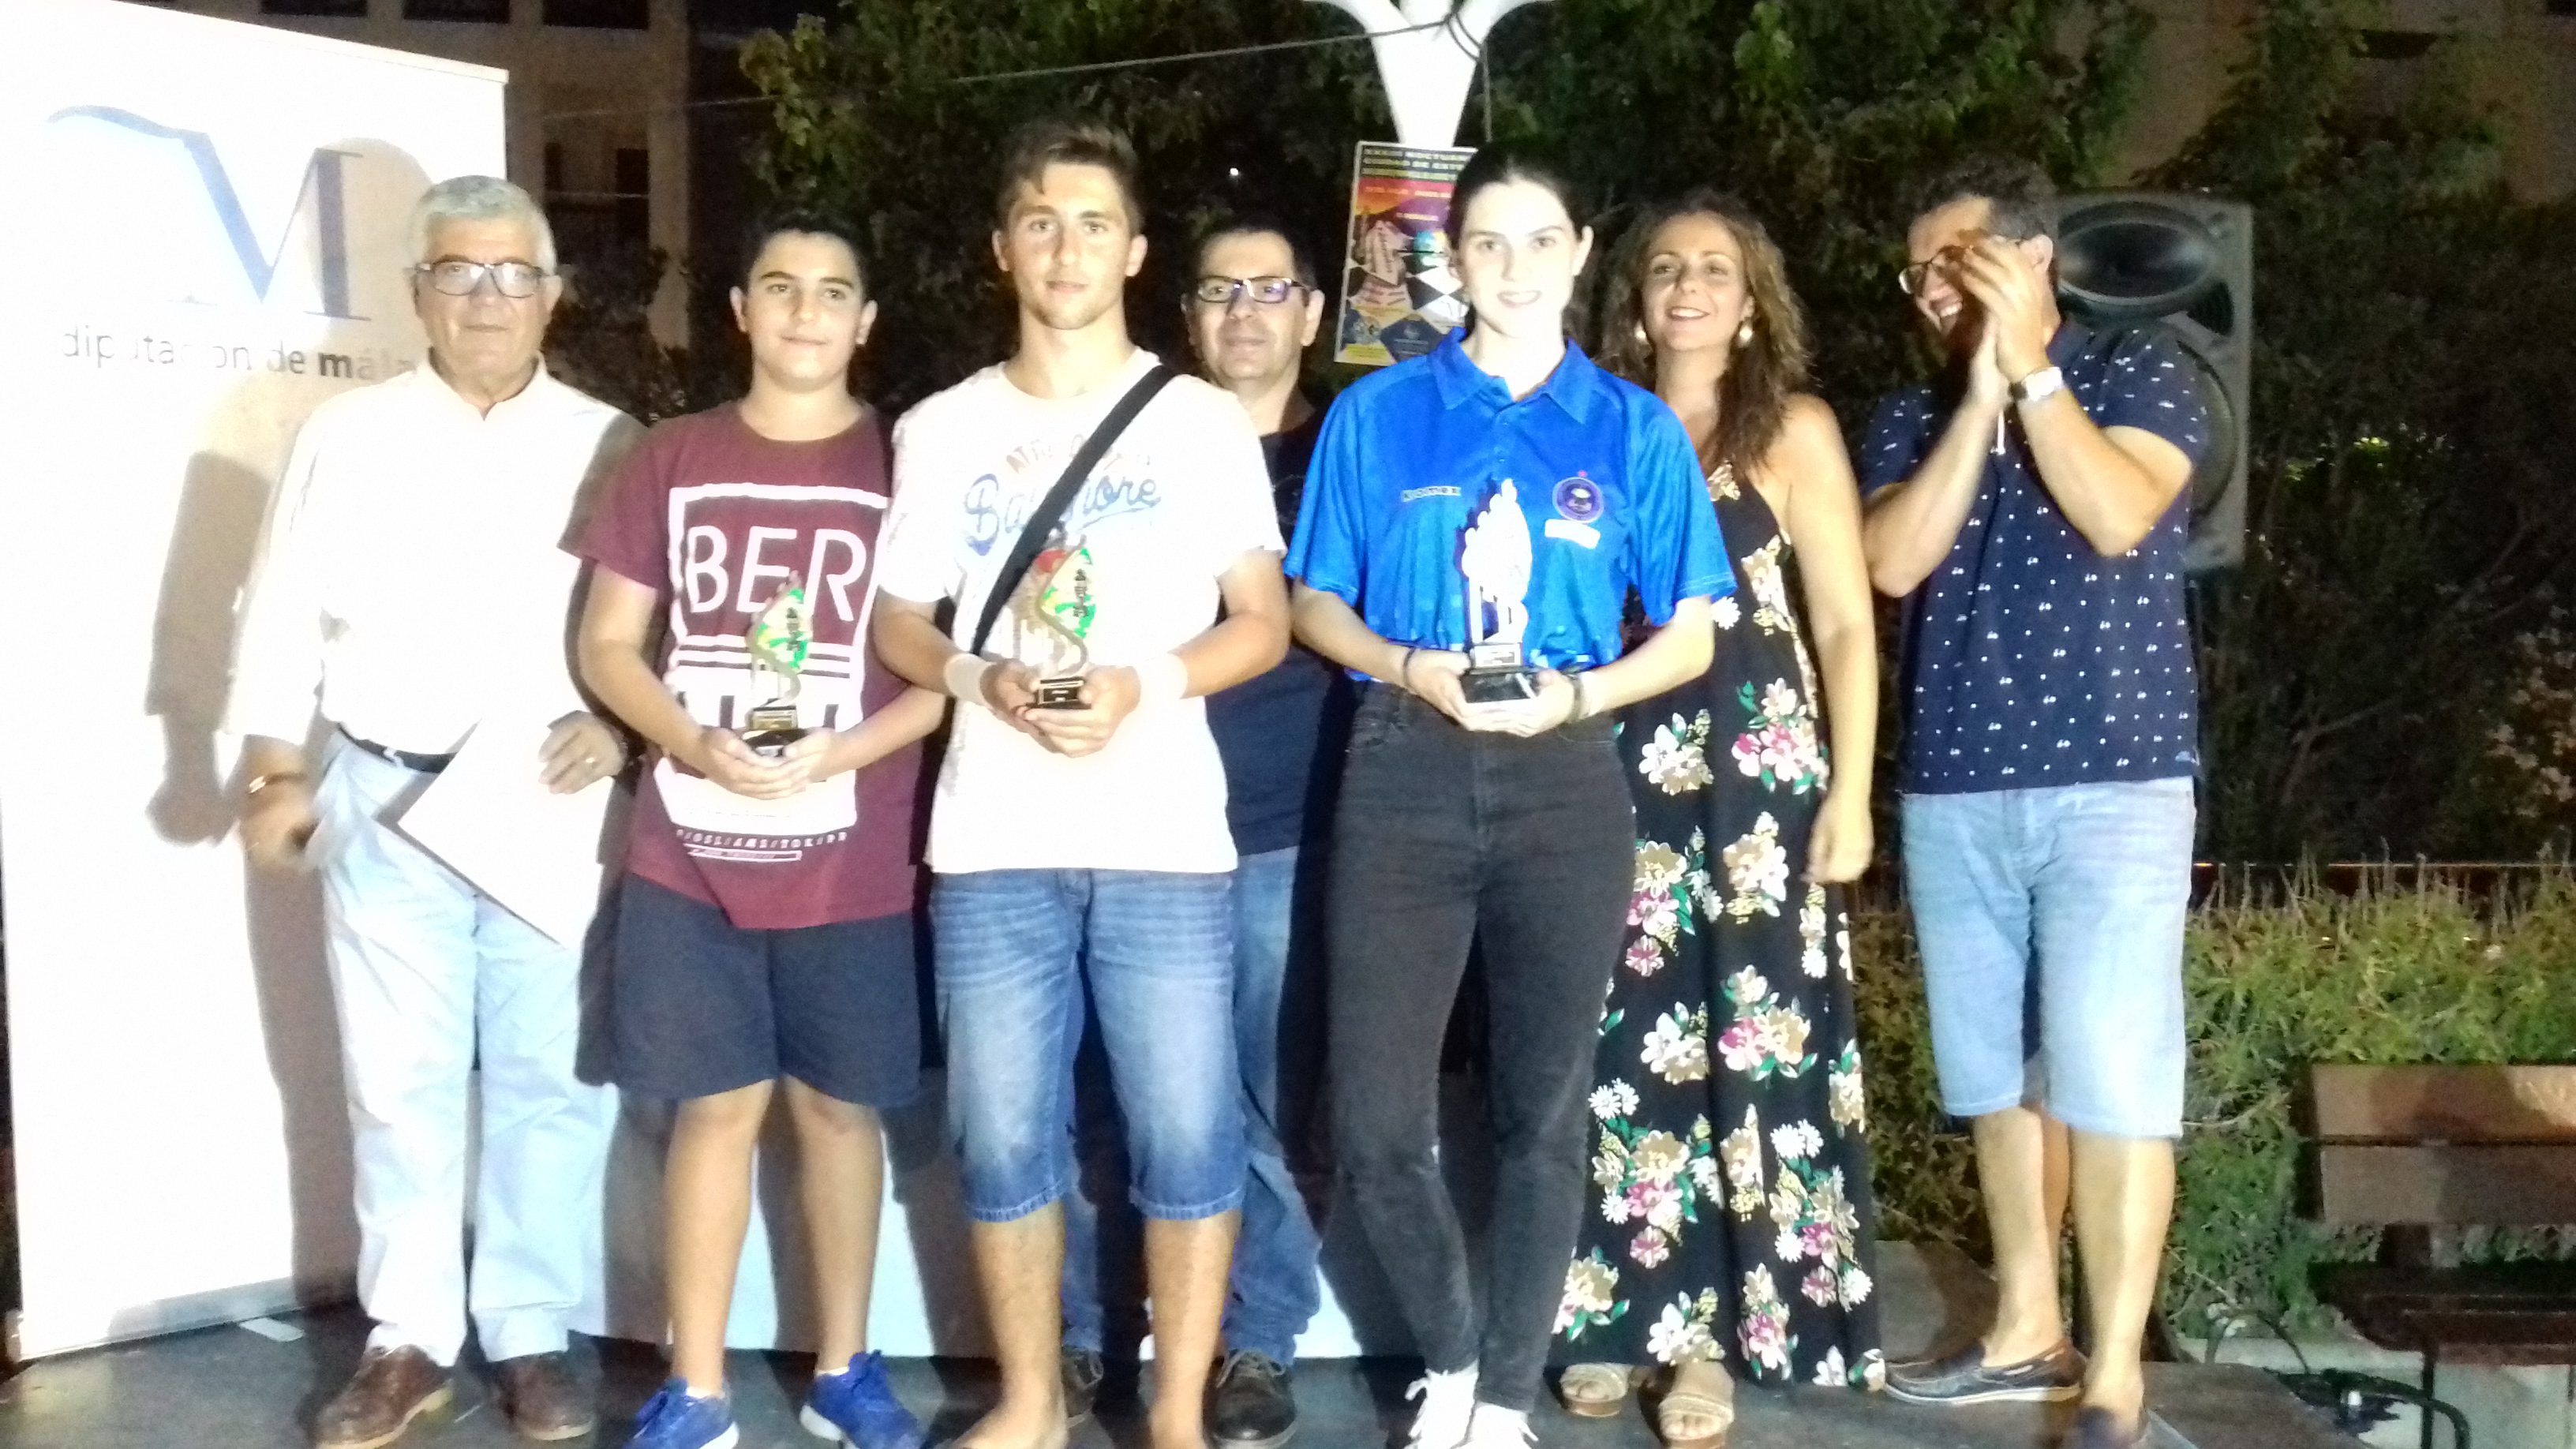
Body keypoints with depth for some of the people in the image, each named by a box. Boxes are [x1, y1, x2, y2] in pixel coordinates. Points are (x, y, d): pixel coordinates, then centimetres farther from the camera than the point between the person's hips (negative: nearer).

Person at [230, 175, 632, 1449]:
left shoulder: (609, 445, 6)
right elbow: (285, 614, 6)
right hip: (388, 799, 0)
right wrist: (273, 771, -1)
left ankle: (532, 1333, 17)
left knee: (552, 1080, 4)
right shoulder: (349, 434, 6)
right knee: (398, 1083, 6)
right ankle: (409, 1343, 17)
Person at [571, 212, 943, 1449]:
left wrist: (836, 754, -17)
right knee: (716, 1107, 5)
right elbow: (606, 645, 6)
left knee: (839, 1108, 8)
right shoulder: (671, 460, 6)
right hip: (689, 852, 1)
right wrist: (698, 747, -12)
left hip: (849, 863, -1)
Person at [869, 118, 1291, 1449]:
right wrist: (979, 677, -9)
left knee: (1187, 1140, -1)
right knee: (1003, 1142, 6)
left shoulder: (1203, 422, 5)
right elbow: (895, 621, 12)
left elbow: (1263, 622, 4)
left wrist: (1146, 683, -14)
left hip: (1165, 841, -1)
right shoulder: (941, 431, 11)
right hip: (992, 844, 2)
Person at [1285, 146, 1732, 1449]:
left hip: (1564, 783, 0)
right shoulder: (1377, 415, 6)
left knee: (1543, 1115, 4)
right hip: (1404, 777, 0)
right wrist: (1411, 668, -12)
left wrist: (1578, 693, -12)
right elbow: (1316, 606, 7)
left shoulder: (1635, 430, 6)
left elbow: (1689, 635, 6)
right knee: (1375, 1124, -2)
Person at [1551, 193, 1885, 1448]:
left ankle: (1718, 1327, 4)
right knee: (1623, 1036, 1)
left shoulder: (1793, 429, 7)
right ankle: (1618, 1309, 12)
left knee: (1748, 1036, -2)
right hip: (1618, 768, 2)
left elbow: (1845, 624, 2)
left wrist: (1850, 790, -6)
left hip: (1757, 767, -2)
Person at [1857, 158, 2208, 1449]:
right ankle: (2026, 1333, 23)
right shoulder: (1913, 417, 12)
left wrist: (2030, 369, -14)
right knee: (1998, 1081, 11)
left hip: (2112, 785, -4)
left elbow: (2117, 518, -15)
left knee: (2110, 1084, -5)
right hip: (1952, 794, 4)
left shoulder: (2137, 374, 3)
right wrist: (1980, 393, -9)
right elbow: (1893, 563, -6)